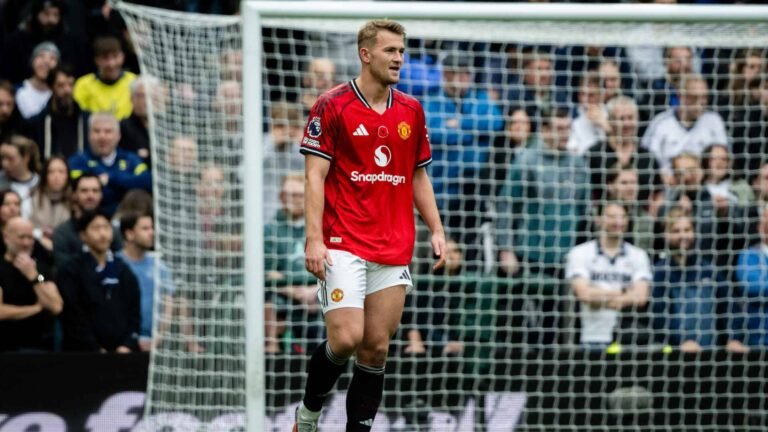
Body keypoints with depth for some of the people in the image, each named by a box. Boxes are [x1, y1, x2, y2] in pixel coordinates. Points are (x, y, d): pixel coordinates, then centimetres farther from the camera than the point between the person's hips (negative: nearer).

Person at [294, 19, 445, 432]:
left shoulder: (411, 111, 11)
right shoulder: (333, 105, -5)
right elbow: (315, 174, -7)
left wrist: (436, 230, 9)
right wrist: (314, 238, -15)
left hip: (394, 250, 5)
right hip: (344, 244, -5)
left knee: (376, 348, 2)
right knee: (346, 338, -15)